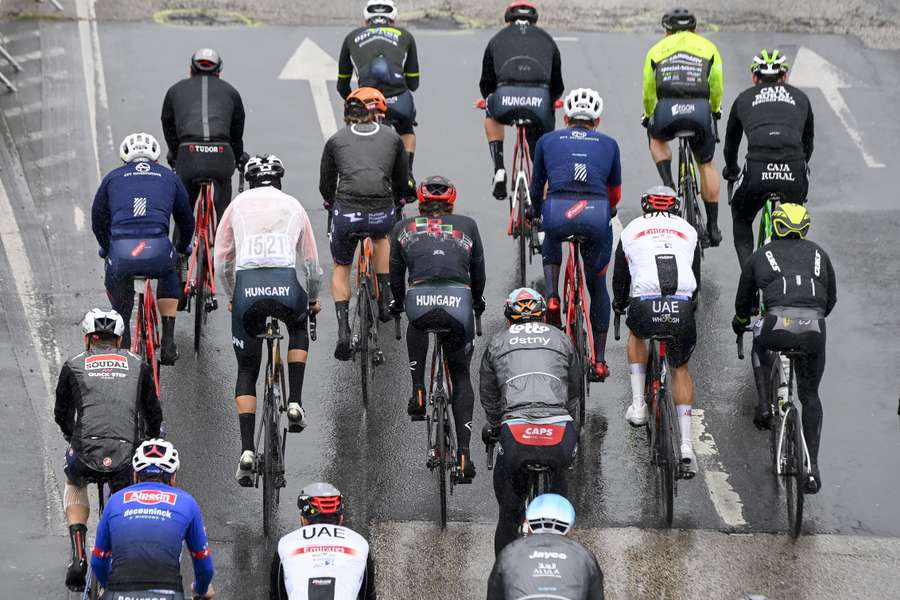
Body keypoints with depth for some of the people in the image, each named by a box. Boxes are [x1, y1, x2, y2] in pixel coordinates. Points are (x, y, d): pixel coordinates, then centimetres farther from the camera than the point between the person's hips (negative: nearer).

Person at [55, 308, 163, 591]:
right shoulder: (137, 365, 18)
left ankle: (78, 557, 17)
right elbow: (153, 415, 23)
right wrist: (151, 442, 43)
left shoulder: (73, 366, 15)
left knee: (75, 486, 33)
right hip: (125, 456, 0)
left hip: (86, 452, 0)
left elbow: (62, 414, 25)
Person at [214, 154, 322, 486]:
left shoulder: (237, 205, 21)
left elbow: (221, 263, 22)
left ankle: (247, 450, 2)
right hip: (286, 286, 0)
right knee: (298, 327, 37)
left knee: (246, 372, 16)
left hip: (247, 288, 0)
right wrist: (313, 298, 42)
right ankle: (295, 403, 20)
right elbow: (311, 263, 25)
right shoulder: (293, 205, 21)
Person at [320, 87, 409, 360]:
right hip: (382, 214, 1)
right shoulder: (392, 138, 16)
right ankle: (385, 299, 28)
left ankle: (343, 329, 7)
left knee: (341, 268, 25)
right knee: (381, 235, 39)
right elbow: (402, 183, 24)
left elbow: (325, 186, 22)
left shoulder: (336, 140, 15)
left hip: (346, 213, -1)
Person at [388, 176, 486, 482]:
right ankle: (463, 453, 7)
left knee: (417, 324, 38)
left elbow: (395, 273, 32)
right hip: (459, 302, 1)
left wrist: (397, 304, 50)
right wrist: (477, 301, 49)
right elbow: (478, 272, 30)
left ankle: (418, 393, 21)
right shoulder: (467, 225, 23)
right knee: (461, 376, 20)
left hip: (419, 301, -1)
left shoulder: (404, 228, 23)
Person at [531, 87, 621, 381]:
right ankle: (599, 362, 19)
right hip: (596, 213, 0)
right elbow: (615, 194, 32)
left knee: (551, 242, 37)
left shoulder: (548, 140, 23)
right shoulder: (608, 144, 24)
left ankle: (552, 298, 14)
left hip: (557, 212, 0)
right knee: (598, 285, 19)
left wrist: (537, 216, 51)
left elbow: (536, 189, 31)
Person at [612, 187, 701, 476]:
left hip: (645, 306, -1)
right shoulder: (688, 230, 24)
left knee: (636, 333, 35)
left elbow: (619, 278, 29)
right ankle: (686, 443, 12)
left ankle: (638, 404, 26)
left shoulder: (632, 230, 21)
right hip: (682, 308, 1)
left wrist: (619, 304, 49)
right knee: (680, 369, 21)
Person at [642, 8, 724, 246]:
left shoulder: (657, 49, 24)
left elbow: (648, 94, 25)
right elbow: (716, 88, 23)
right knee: (707, 164, 20)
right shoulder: (708, 47, 23)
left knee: (657, 138, 35)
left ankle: (668, 184, 12)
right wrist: (715, 110, 43)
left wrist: (648, 117, 44)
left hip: (666, 109, 0)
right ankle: (713, 227, 20)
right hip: (700, 110, 0)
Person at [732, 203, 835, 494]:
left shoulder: (760, 256, 21)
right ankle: (812, 467, 12)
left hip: (778, 324, -2)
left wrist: (740, 322, 54)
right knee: (810, 395, 19)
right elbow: (831, 298, 34)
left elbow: (743, 299, 33)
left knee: (760, 344, 37)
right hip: (814, 328, 2)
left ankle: (763, 405, 20)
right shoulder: (818, 254, 26)